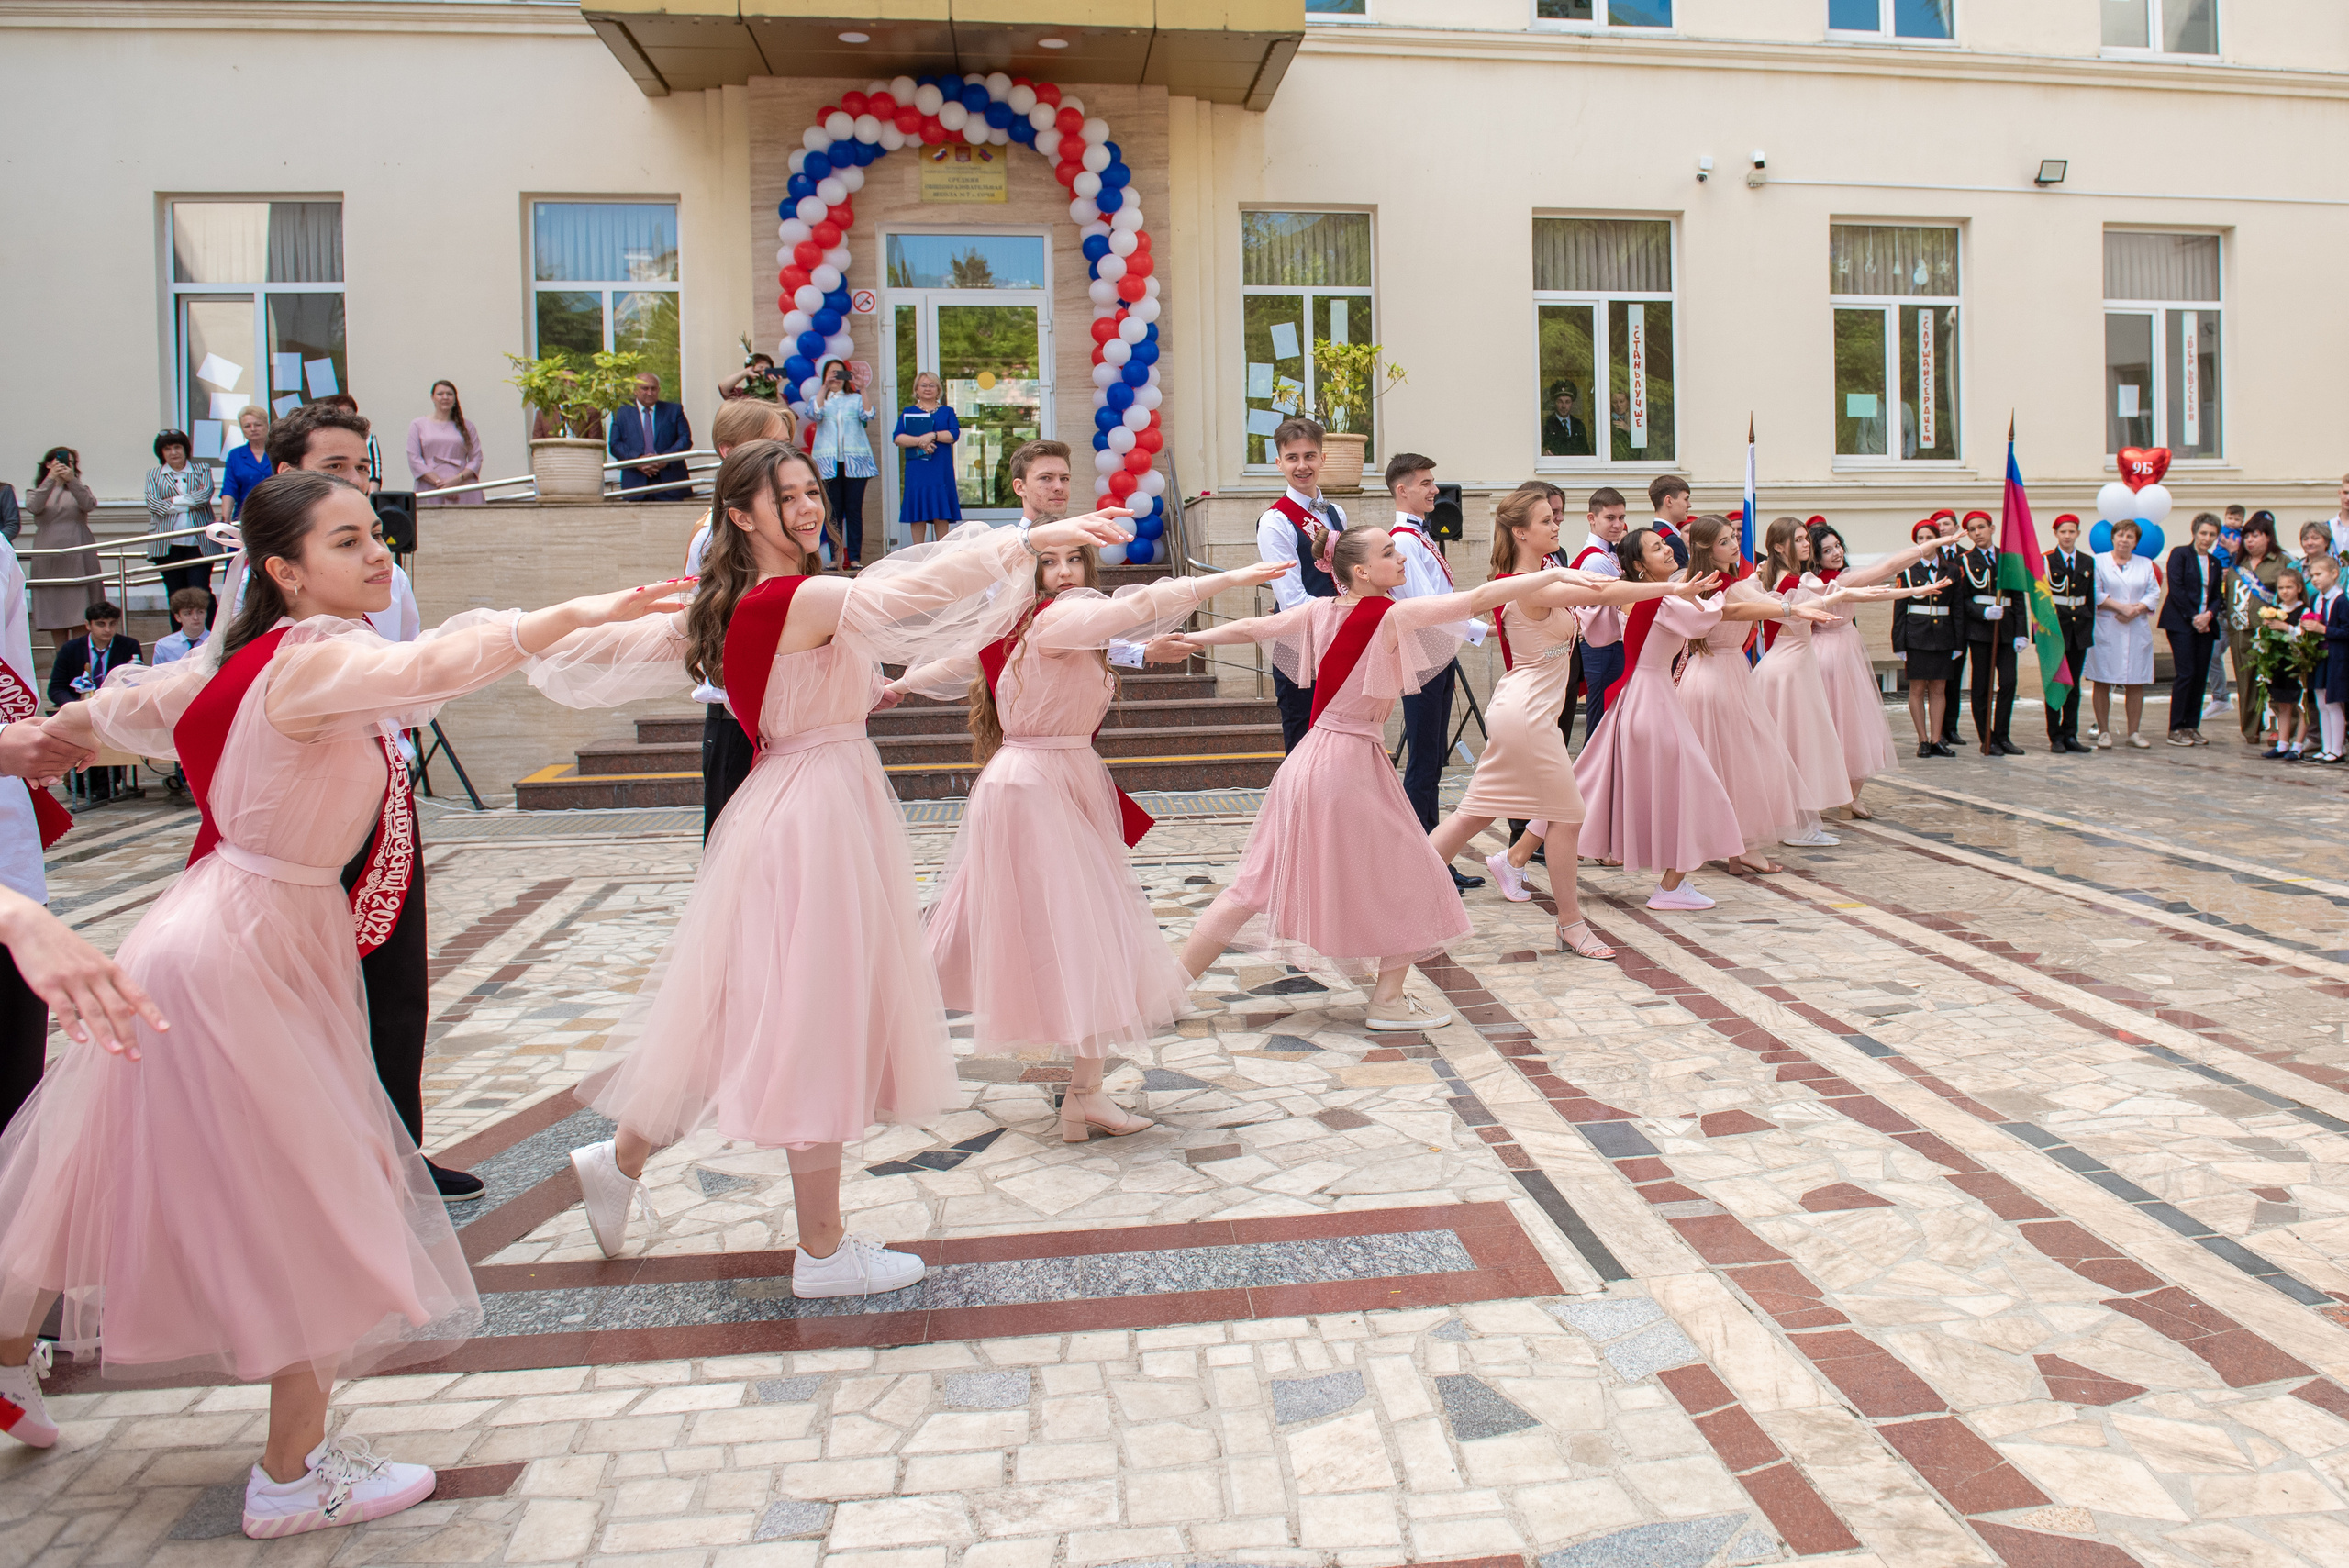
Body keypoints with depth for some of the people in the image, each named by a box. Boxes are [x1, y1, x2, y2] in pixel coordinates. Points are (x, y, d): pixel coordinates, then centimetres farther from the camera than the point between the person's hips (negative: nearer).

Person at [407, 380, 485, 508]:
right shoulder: (418, 424, 13)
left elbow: (476, 459, 8)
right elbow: (414, 460, 3)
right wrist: (438, 482, -10)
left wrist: (457, 479, -10)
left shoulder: (466, 426, 15)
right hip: (430, 492, -1)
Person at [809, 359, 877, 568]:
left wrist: (862, 389, -11)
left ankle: (855, 558, -3)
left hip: (854, 462, 0)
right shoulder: (819, 399, 15)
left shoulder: (855, 399, 15)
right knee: (833, 511, -2)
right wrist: (824, 387, -12)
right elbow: (816, 413, -8)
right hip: (829, 462, 0)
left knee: (854, 510, -3)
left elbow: (868, 415, -4)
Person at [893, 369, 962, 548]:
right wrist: (919, 441, -16)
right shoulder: (908, 412, 13)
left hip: (941, 469, 0)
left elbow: (954, 434, -2)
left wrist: (932, 436, -16)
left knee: (941, 513, -2)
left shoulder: (947, 412, 14)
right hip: (916, 469, 0)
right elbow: (897, 438, -1)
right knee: (917, 511, -3)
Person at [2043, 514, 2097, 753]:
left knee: (2074, 685, 7)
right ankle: (2055, 738, 3)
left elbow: (2091, 599, 13)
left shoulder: (2088, 562, 11)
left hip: (2079, 629, 4)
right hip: (2054, 627, -4)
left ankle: (2070, 735, 13)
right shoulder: (2045, 561, -2)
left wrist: (2090, 629, 6)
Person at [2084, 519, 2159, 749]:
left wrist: (2136, 609, -11)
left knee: (2136, 683, 3)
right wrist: (2121, 607, -15)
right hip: (2105, 629, -3)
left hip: (2137, 630, 3)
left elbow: (2152, 594, 6)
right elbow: (2096, 594, -5)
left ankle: (2133, 732, 10)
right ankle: (2103, 732, 2)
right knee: (2102, 682, -4)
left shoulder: (2145, 564, 15)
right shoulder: (2099, 562, 5)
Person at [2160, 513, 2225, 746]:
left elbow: (2217, 596, 13)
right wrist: (2193, 617, -12)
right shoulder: (2180, 554, -1)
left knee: (2201, 676, 2)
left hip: (2205, 625, 6)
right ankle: (2176, 729, -6)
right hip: (2182, 623, -6)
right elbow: (2176, 589, -8)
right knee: (2186, 674, -10)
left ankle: (2192, 726, 8)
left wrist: (2209, 615, -7)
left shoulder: (2215, 563, 16)